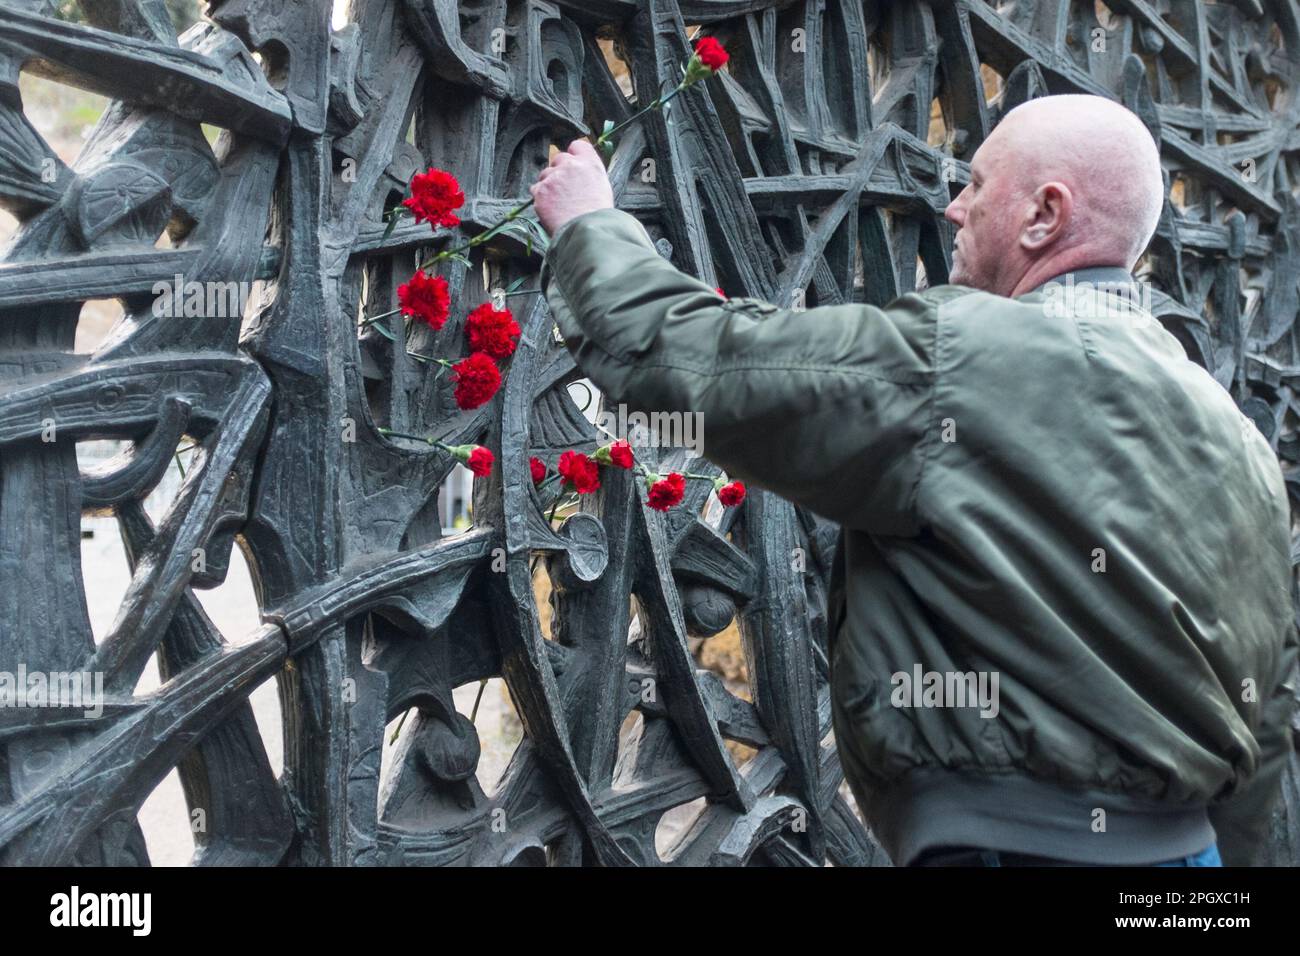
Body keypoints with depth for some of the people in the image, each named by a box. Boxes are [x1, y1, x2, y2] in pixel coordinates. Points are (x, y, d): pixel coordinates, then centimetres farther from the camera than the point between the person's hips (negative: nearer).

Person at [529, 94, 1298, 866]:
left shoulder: (959, 362, -16)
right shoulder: (1238, 437, 7)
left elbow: (676, 354, -12)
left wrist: (590, 223, 6)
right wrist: (1223, 846, 21)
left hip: (1012, 839, -8)